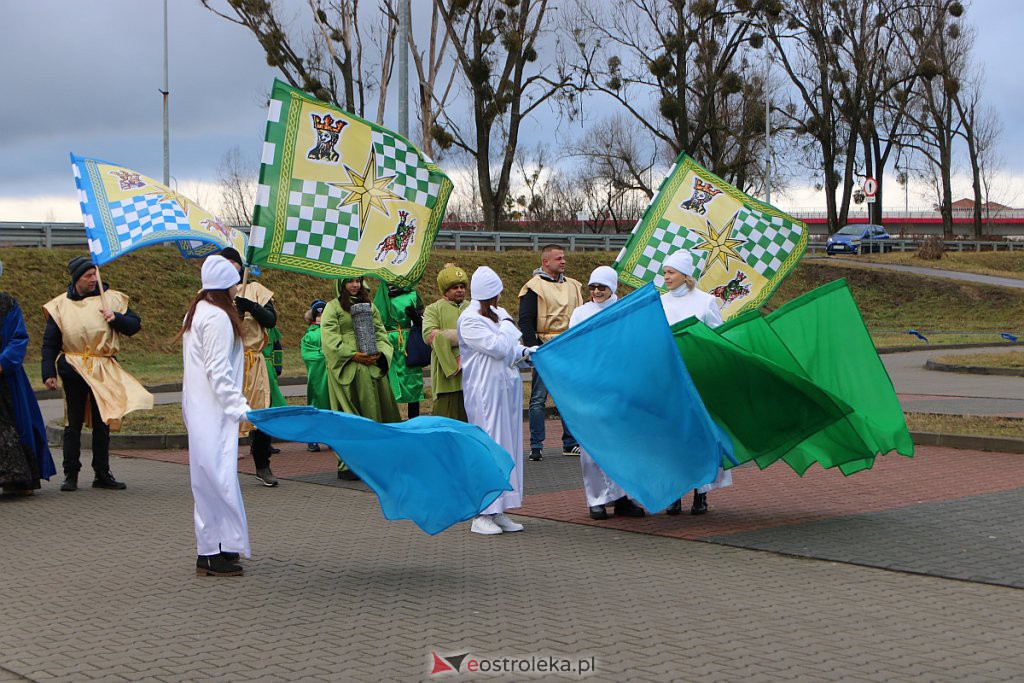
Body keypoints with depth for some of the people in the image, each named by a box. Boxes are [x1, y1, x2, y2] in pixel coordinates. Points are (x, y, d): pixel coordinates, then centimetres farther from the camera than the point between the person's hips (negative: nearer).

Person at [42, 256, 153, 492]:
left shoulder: (111, 298, 4)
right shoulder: (60, 305, 3)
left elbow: (135, 324, 4)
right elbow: (50, 343, 6)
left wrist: (116, 318, -14)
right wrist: (49, 372, -2)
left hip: (103, 369, 1)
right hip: (73, 368, -1)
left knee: (102, 423, 7)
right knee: (74, 423, 2)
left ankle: (102, 474, 14)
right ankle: (70, 474, 9)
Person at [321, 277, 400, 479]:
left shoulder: (369, 306, 20)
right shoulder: (333, 307, 2)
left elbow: (380, 332, 15)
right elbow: (330, 339, -8)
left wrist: (379, 352, -5)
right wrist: (353, 355, -16)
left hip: (373, 366, 5)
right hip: (346, 369, -5)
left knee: (376, 411, 2)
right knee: (349, 415, -7)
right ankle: (347, 465, -5)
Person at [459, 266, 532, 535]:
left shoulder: (496, 313, 13)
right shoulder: (469, 320, -12)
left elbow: (510, 348, 20)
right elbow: (498, 347, -20)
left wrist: (525, 351, 0)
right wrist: (507, 323, -5)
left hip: (506, 387, 8)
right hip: (485, 391, -8)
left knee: (508, 446, 8)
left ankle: (498, 511, 14)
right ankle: (482, 515, -3)